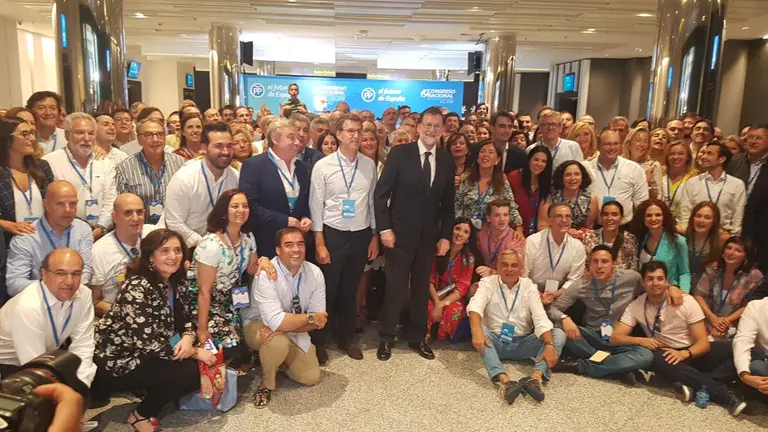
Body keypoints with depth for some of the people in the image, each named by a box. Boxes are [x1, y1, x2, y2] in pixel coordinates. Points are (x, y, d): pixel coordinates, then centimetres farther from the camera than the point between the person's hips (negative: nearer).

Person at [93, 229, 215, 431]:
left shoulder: (172, 282, 0)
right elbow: (147, 343, -29)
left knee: (201, 368, -5)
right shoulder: (137, 288, -26)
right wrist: (194, 352, -22)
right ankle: (141, 415, 1)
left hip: (144, 356, 8)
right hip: (117, 363, -8)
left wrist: (188, 338, -15)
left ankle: (152, 394, 14)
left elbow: (184, 318, 8)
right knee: (189, 371, -21)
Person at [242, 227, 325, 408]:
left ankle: (277, 357, 25)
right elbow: (275, 321, -39)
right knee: (278, 341, -37)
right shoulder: (266, 274, -30)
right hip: (258, 325, -5)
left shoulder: (315, 273, -15)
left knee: (311, 377, -2)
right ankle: (266, 383, -6)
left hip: (294, 333, 5)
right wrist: (310, 317, -26)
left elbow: (319, 320, -16)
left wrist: (283, 326, -31)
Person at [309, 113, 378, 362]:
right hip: (332, 235, -3)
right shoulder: (323, 166, -8)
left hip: (361, 236, 3)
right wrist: (319, 243, -10)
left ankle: (346, 338, 35)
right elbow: (316, 206, -7)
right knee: (327, 291, 8)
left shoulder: (369, 165, 1)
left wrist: (374, 237, 8)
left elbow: (374, 202, 7)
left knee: (350, 291, 17)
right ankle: (318, 342, 26)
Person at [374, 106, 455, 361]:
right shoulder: (400, 153, -7)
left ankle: (417, 337, 30)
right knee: (395, 288, 5)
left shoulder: (447, 161, 5)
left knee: (421, 289, 14)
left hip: (429, 236, 4)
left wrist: (445, 235, 3)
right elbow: (381, 193, -8)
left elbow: (447, 203, 9)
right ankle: (386, 338, 22)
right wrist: (384, 228, -13)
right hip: (401, 234, -3)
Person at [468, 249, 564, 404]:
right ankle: (505, 381, -49)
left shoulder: (529, 286, 3)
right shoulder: (488, 283, -2)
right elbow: (475, 306, -22)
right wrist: (477, 331, -42)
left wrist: (550, 345, -28)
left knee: (559, 334, -18)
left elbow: (540, 317, -11)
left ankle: (535, 377, -42)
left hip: (522, 344, 2)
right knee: (480, 330, -33)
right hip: (495, 342, -2)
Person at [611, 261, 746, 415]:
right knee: (658, 359, -37)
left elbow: (703, 343, -12)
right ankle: (723, 393, -31)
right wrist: (640, 340, -27)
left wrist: (684, 353, -33)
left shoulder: (685, 301, -10)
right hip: (667, 354, 0)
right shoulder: (636, 306, -6)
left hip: (694, 353, 0)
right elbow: (615, 338, -9)